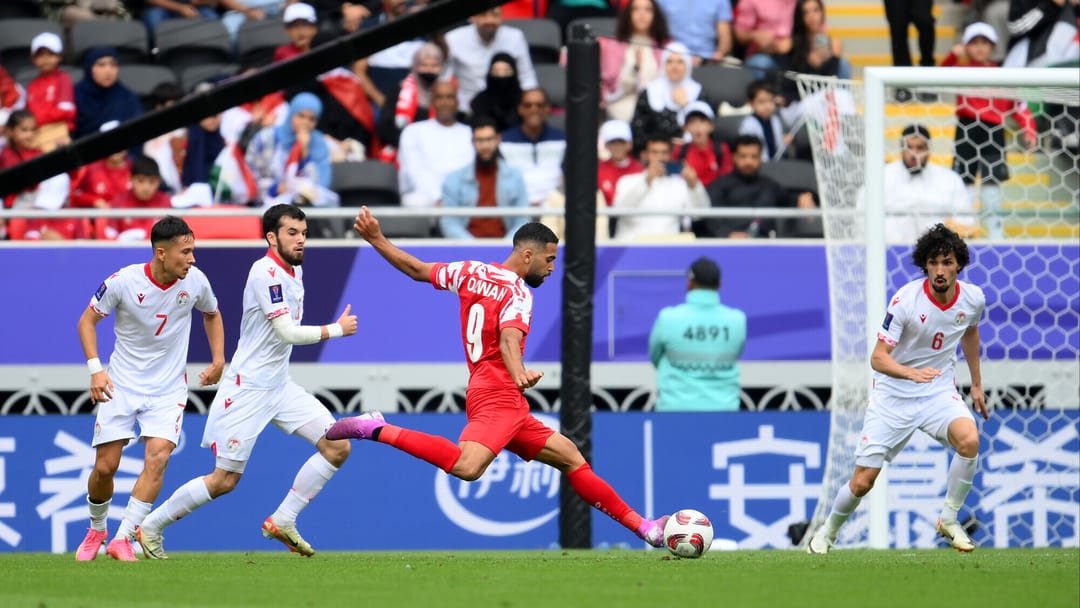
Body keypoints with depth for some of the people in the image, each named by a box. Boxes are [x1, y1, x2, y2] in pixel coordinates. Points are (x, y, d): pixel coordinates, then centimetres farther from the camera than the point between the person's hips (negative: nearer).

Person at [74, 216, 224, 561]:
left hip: (168, 389, 1)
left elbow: (211, 313, 15)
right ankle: (97, 530, 26)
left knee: (158, 457, -19)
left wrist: (218, 360, 5)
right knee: (105, 466, -2)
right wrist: (95, 369, -14)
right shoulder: (123, 282, -17)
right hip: (122, 384, -1)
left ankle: (123, 539, -13)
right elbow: (88, 320, -3)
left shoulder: (195, 281, -8)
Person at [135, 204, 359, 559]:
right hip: (248, 387, -9)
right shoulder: (266, 273, -19)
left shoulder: (295, 271, 9)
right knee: (225, 480, -5)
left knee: (338, 447, -4)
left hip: (280, 386, 9)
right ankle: (150, 527, 12)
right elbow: (288, 332, -24)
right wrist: (337, 329, -15)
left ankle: (282, 522, 4)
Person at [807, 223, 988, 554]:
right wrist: (914, 373, -41)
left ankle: (949, 519, -7)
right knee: (863, 480, -5)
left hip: (939, 390, 3)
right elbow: (878, 358, -23)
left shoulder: (973, 298, -7)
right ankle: (827, 533, 25)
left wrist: (976, 383, 23)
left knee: (969, 439, -29)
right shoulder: (906, 300, -22)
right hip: (894, 394, -3)